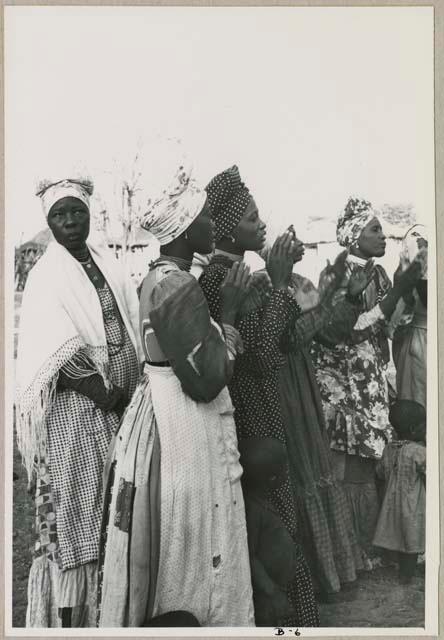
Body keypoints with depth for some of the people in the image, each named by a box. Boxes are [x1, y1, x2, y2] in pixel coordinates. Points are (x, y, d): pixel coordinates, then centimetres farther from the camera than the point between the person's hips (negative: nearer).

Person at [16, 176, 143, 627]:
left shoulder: (106, 266, 11)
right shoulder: (46, 278, -6)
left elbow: (131, 332, 11)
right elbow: (60, 360, -14)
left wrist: (132, 395, 0)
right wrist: (109, 395, -14)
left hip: (117, 408, 6)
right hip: (72, 412, -5)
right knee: (73, 513, 1)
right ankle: (68, 615, 12)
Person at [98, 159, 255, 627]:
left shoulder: (158, 278, 9)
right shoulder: (180, 287, -21)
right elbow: (207, 379, -21)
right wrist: (229, 312, -12)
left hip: (160, 412, 10)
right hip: (186, 430, -10)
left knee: (169, 549, 21)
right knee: (191, 546, 5)